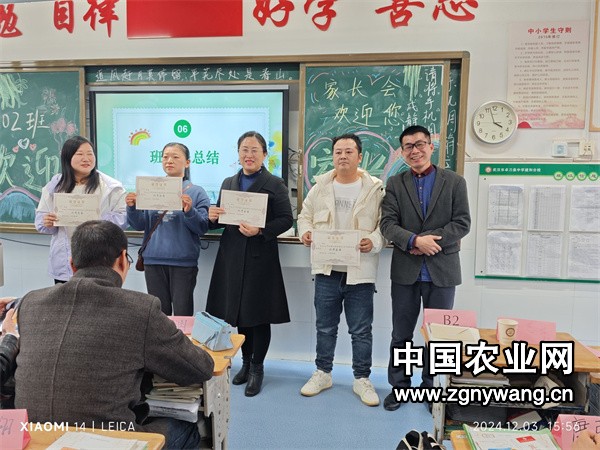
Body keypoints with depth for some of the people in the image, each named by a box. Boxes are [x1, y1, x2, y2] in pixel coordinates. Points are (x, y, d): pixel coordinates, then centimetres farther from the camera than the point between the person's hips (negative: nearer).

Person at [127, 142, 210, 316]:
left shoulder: (196, 192, 0)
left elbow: (202, 228, -7)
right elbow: (140, 225, 7)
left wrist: (189, 211, -24)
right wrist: (132, 208, -11)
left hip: (183, 261, -3)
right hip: (153, 259, 3)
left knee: (182, 314, 3)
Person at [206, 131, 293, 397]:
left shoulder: (275, 184, -2)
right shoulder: (228, 183, 13)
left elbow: (286, 219, -8)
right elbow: (220, 219, 16)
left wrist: (260, 231, -22)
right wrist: (213, 217, -6)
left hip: (260, 257, -5)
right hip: (232, 257, 5)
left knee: (258, 313, 3)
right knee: (238, 311, 12)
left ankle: (257, 368, 20)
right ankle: (246, 362, 31)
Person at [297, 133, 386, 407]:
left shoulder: (375, 189, -4)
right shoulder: (320, 186, 5)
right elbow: (305, 215, 12)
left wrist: (374, 241, -22)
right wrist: (305, 232, -7)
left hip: (360, 271, -2)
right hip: (327, 270, 3)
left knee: (361, 331, 9)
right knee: (325, 327, 16)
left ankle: (362, 379, 26)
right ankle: (323, 373, 32)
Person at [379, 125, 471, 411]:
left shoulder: (454, 182, 3)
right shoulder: (394, 183, 4)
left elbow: (462, 223, -4)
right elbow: (388, 224, -5)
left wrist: (430, 240, -16)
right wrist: (415, 241, -21)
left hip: (442, 270, 0)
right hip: (405, 270, 1)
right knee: (401, 334, 11)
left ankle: (431, 388, 29)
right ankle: (399, 386, 26)